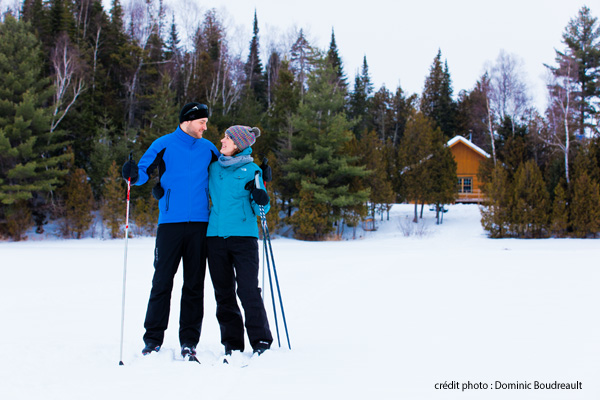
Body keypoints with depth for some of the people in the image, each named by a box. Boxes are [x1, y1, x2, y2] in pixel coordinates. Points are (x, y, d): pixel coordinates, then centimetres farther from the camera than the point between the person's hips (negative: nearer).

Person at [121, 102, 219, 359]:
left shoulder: (208, 148, 14)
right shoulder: (164, 145, 2)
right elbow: (144, 170, 1)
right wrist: (134, 175, -21)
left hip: (199, 223, 3)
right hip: (170, 222, -3)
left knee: (194, 284, 4)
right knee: (162, 281, -4)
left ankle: (189, 340, 8)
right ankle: (153, 339, 3)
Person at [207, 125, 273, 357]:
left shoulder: (251, 170, 4)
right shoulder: (213, 168, 14)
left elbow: (260, 209, 3)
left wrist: (261, 199, -18)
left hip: (243, 236, -4)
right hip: (215, 236, 4)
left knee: (248, 291, -8)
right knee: (223, 294, 5)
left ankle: (261, 342, -1)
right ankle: (232, 344, 12)